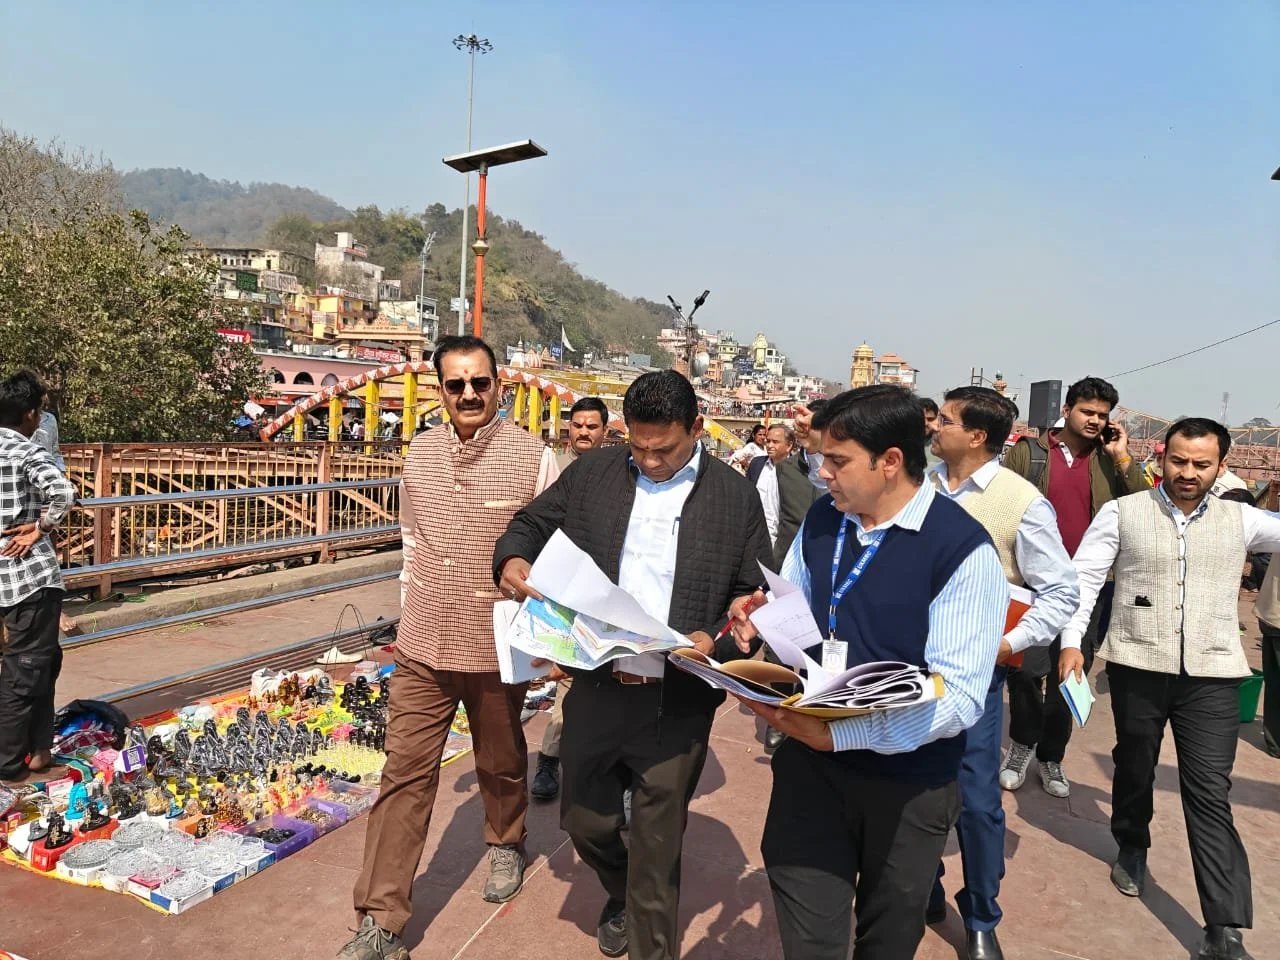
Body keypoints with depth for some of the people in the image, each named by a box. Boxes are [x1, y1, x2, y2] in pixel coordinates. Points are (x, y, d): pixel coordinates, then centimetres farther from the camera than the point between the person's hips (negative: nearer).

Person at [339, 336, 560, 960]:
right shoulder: (420, 453, 2)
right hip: (422, 646, 3)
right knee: (405, 774, 4)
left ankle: (506, 845, 48)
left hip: (498, 648, -2)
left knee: (500, 764, 18)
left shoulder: (534, 457, -11)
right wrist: (408, 614, 14)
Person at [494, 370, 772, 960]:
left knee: (657, 850, 9)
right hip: (595, 690, 3)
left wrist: (717, 641, -17)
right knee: (585, 821, 19)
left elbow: (756, 595, 0)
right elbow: (532, 522, 12)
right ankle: (620, 896, 52)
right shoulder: (593, 474, 2)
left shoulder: (735, 496, -3)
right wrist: (512, 558, -10)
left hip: (677, 705, -3)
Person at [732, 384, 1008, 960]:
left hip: (908, 786, -3)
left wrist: (837, 732, -29)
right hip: (809, 765, 3)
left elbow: (958, 699, -22)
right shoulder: (822, 518, 1)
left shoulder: (963, 550, -19)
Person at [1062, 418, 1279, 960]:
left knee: (1210, 793, -1)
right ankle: (1131, 849, 45)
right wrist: (1071, 641, -8)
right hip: (1137, 666, 0)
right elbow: (1083, 577, -2)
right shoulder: (1122, 513, -2)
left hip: (1212, 675, 1)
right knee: (1134, 767, 18)